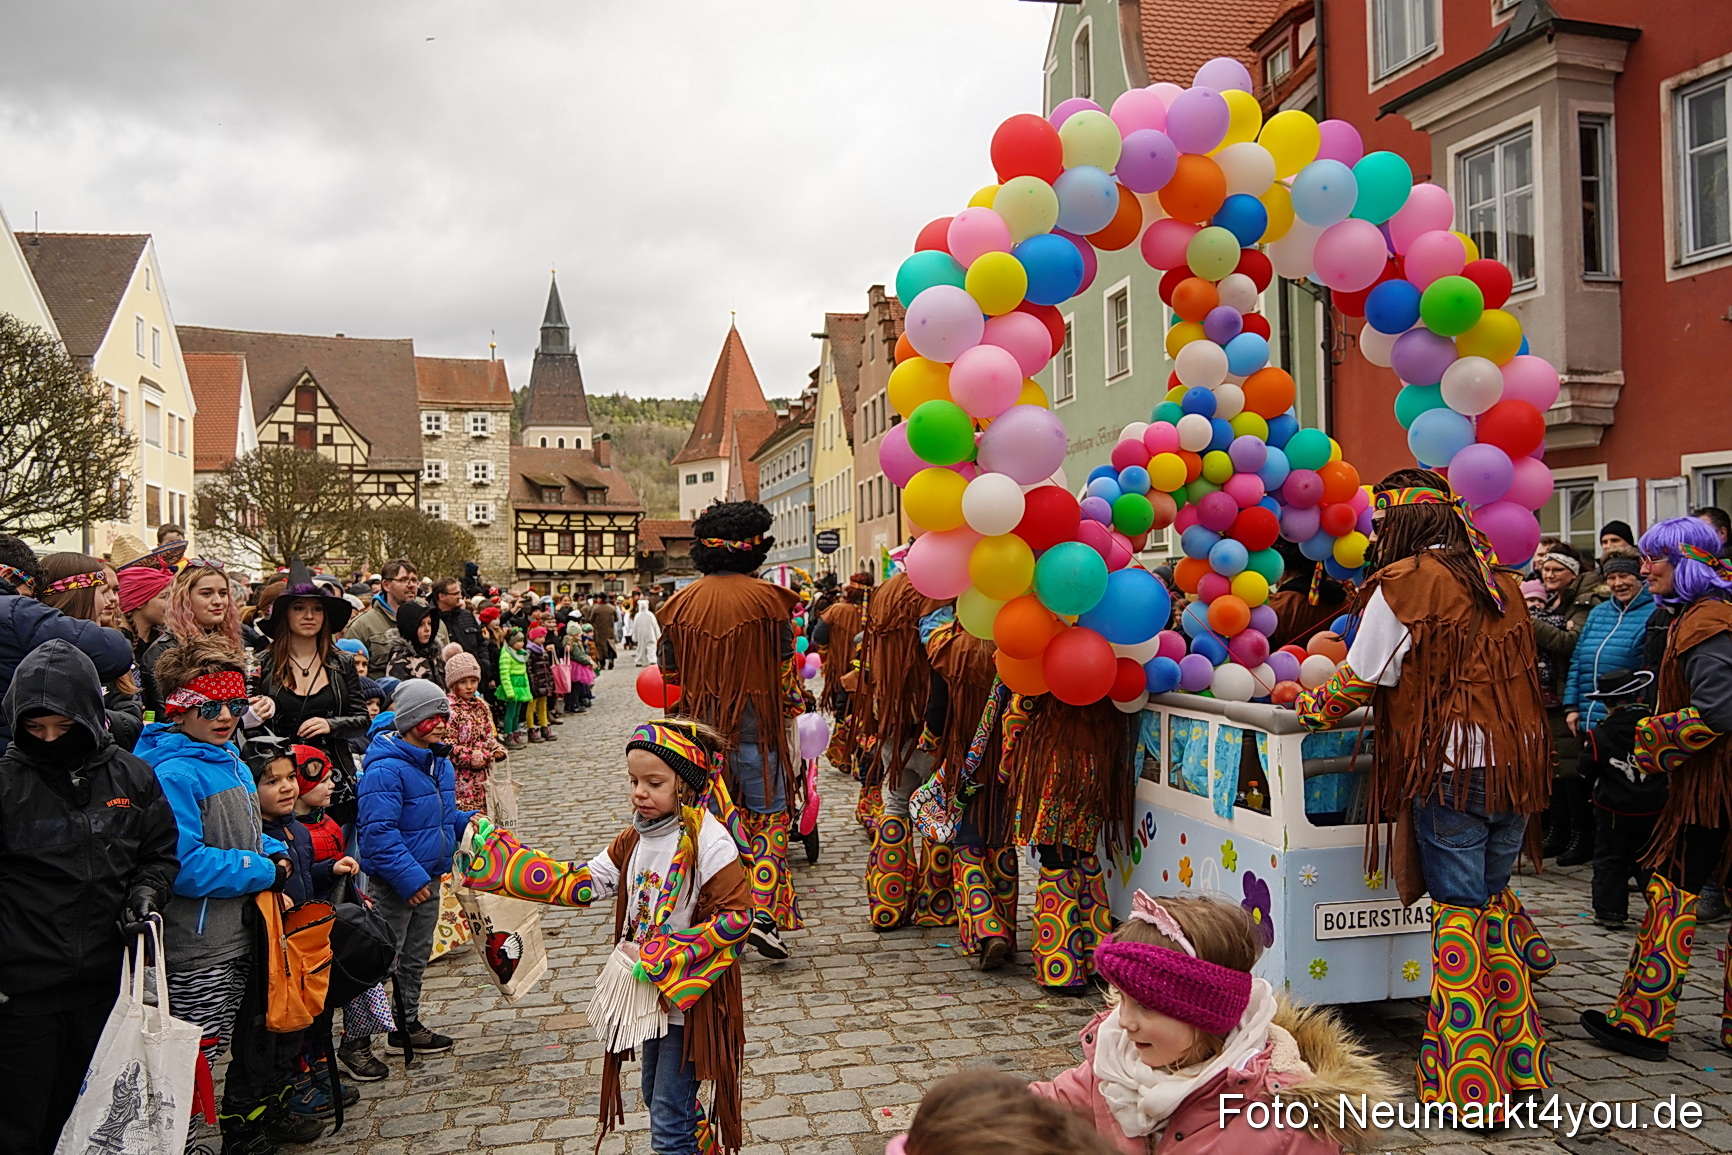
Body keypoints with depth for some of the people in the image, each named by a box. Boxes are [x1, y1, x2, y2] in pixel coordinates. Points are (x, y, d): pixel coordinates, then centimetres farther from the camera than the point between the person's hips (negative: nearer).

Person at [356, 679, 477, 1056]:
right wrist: (409, 877, -28)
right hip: (394, 883, -9)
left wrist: (468, 821, -1)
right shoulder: (384, 769, -22)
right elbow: (378, 831, -26)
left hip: (429, 876, 9)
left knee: (416, 957, 20)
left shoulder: (440, 763, 7)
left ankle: (407, 1025, 35)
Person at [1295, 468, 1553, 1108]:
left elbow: (1362, 678, -5)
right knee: (1494, 898, 18)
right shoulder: (1500, 584, 13)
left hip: (1451, 767, -7)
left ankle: (1465, 1080, 5)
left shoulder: (1404, 582, -8)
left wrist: (1307, 706, 13)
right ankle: (1519, 1061, 26)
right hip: (1517, 763, 7)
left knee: (1458, 910, -1)